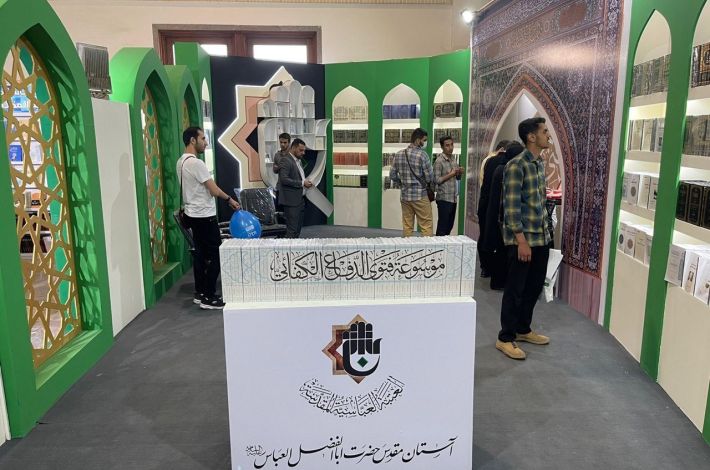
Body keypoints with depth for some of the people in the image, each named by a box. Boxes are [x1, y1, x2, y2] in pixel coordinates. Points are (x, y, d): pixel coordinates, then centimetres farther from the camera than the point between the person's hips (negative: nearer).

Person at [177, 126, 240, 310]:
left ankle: (200, 293, 22)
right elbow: (214, 190, -18)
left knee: (201, 254, 15)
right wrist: (229, 199, -2)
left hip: (194, 214, 10)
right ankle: (209, 297, 1)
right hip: (204, 216, -10)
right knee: (215, 255, -3)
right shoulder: (195, 163, -20)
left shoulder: (182, 161, 11)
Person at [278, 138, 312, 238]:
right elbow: (284, 179, -21)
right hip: (291, 201, -9)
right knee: (292, 230, -9)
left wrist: (306, 182, 8)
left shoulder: (298, 161, 18)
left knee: (298, 229, 11)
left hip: (300, 200, 9)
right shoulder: (285, 161, -11)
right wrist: (302, 183, -19)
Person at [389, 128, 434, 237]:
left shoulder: (399, 154, 4)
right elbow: (430, 178, -10)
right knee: (426, 226, 1)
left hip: (404, 195, 6)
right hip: (420, 196, -5)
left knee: (407, 227, 11)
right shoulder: (422, 155, -12)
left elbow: (392, 175, 9)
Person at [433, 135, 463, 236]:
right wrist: (450, 174, -17)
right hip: (444, 198, -7)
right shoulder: (439, 161, -11)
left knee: (450, 225, 12)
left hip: (453, 198, 8)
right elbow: (437, 180, -15)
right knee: (442, 227, -3)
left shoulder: (453, 159, 12)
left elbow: (458, 178, 21)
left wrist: (459, 172, 0)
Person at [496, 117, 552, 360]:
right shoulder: (516, 166, -16)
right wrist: (521, 240, -21)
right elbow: (511, 207, -19)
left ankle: (523, 329, 33)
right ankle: (505, 338, 13)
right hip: (522, 239, -8)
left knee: (535, 286, 17)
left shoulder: (540, 163, 11)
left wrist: (544, 231, 17)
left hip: (541, 237, 9)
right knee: (515, 289, 1)